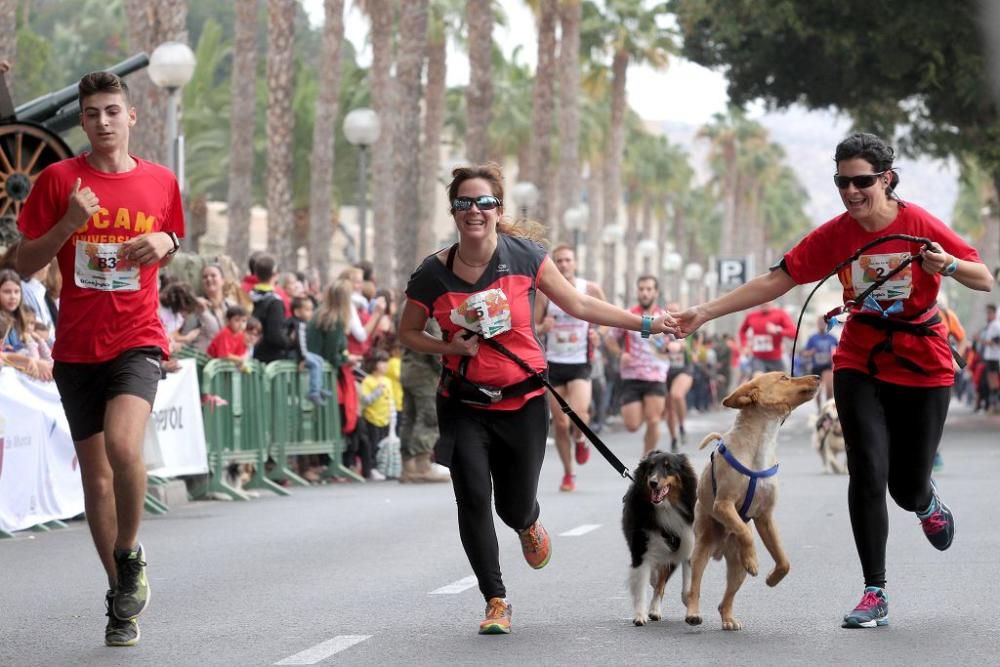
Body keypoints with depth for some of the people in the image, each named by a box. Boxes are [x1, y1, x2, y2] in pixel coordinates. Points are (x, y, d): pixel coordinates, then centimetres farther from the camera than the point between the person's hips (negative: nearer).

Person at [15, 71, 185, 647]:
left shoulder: (161, 182, 6)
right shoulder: (58, 179, 1)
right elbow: (25, 264, 2)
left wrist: (164, 243, -3)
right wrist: (68, 224, -14)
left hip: (137, 339, -1)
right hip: (77, 347, 1)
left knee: (123, 445, -26)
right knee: (96, 475, 5)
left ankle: (130, 554, -2)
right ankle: (122, 600, 18)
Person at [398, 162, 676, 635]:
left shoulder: (523, 256, -6)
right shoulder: (433, 274, -7)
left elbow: (578, 305, 1)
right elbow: (407, 333, 7)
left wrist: (646, 324, 0)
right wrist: (448, 346, -12)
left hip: (522, 403, 0)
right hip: (464, 405, 0)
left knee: (515, 508, 6)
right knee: (473, 498, -11)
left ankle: (528, 524, 46)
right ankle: (495, 602, 3)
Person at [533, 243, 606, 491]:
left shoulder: (591, 290, -3)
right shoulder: (544, 292, -2)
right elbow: (532, 326, 3)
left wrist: (598, 336, -7)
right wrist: (543, 327, -19)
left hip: (580, 363, -1)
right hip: (554, 363, 1)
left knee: (579, 412, -24)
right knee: (560, 423, 2)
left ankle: (580, 439, 11)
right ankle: (568, 474, 18)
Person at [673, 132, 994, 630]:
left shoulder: (920, 225, -14)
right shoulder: (835, 235, -7)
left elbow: (985, 280, -12)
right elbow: (776, 280, -6)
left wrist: (948, 264, -34)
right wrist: (707, 312, -12)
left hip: (923, 368, -1)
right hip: (860, 366, 1)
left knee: (907, 489, 5)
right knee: (868, 473, -12)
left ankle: (927, 503, 45)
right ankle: (875, 595, -4)